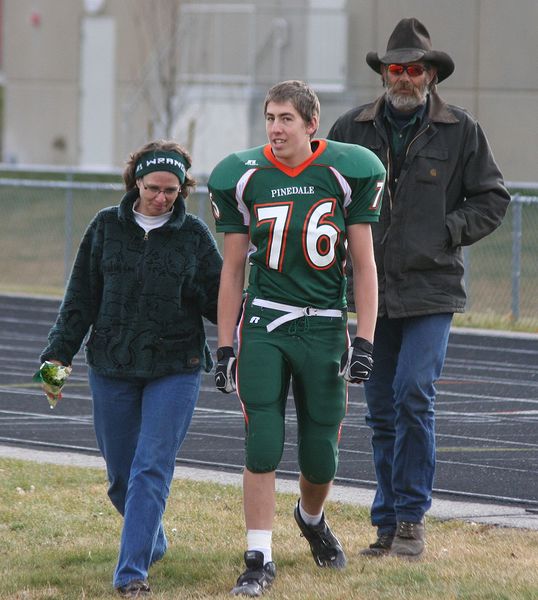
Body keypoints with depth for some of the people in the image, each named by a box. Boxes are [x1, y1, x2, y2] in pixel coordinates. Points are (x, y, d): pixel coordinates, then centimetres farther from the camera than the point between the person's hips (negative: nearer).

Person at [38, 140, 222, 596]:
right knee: (121, 475, 9)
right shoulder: (107, 227, 4)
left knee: (151, 470, -12)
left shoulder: (194, 234, 1)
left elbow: (218, 300, 5)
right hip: (112, 367, 2)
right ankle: (153, 543, 34)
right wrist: (59, 353, 4)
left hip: (174, 369, -2)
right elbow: (81, 298, 8)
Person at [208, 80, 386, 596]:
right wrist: (224, 348, 3)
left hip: (324, 326, 0)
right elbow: (232, 271, 6)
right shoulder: (245, 177, -1)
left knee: (320, 457, 6)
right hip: (263, 322, 0)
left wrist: (364, 341, -6)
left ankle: (311, 517, 39)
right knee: (262, 446, -10)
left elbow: (364, 266, 0)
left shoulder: (346, 172, -4)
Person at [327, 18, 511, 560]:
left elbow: (492, 198, 8)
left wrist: (450, 231, -4)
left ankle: (411, 518, -6)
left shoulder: (461, 132, 1)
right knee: (381, 409, 7)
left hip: (431, 290, -3)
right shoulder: (351, 130, 6)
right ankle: (388, 523, 16)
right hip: (371, 290, 3)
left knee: (414, 395, -15)